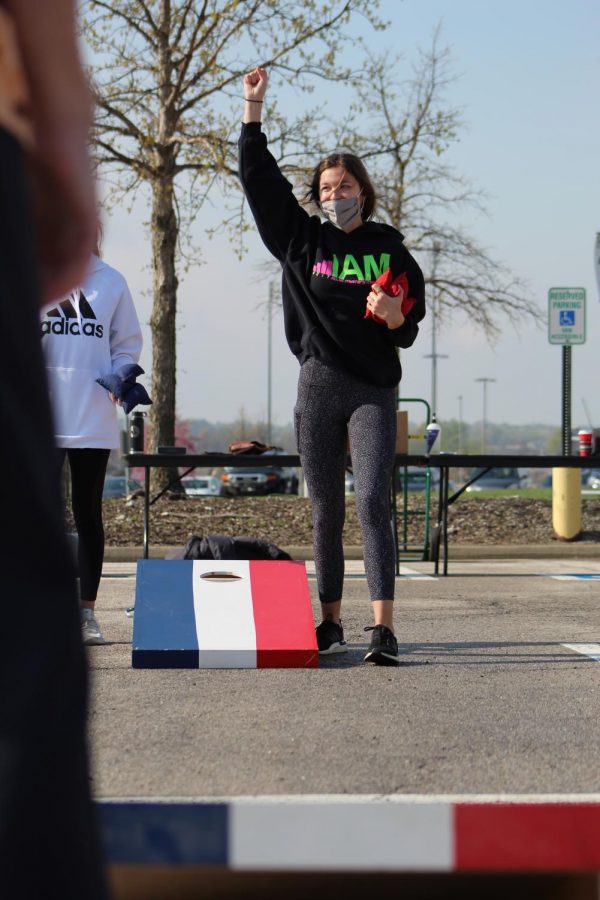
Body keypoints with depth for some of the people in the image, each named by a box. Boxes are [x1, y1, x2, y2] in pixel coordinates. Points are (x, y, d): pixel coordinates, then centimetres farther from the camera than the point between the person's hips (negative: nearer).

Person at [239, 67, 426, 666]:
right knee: (325, 510, 6)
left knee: (373, 502, -14)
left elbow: (412, 326, 9)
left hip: (375, 391, -2)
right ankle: (330, 622, 15)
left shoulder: (388, 248, 6)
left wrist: (394, 316, -15)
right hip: (318, 388, 2)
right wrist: (253, 108, 4)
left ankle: (382, 627, -19)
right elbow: (260, 179, 7)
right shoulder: (303, 241, 8)